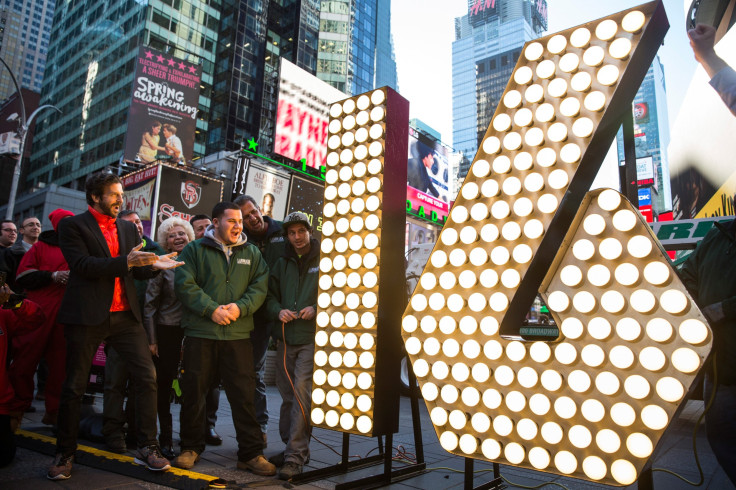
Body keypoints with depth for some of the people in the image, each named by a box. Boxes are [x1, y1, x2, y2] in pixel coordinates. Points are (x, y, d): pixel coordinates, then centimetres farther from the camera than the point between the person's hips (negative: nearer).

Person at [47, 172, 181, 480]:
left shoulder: (128, 228, 15)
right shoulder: (73, 226, 0)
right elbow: (82, 264, -15)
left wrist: (154, 265, -5)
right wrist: (126, 261, -24)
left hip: (124, 315, 4)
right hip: (86, 316, -4)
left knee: (147, 377, -1)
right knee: (75, 386, 7)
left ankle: (147, 448, 9)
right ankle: (65, 454, 24)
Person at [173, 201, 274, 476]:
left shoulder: (251, 253, 11)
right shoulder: (194, 250, 5)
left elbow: (260, 287, 4)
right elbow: (184, 285, -5)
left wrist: (240, 307, -13)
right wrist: (212, 309, -14)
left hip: (238, 335, 1)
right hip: (199, 333, -1)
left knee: (244, 394, 1)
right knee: (193, 392, 9)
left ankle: (251, 453, 12)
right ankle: (191, 447, 29)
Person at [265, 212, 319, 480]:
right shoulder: (281, 264, 16)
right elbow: (270, 295, 17)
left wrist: (317, 309, -16)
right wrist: (278, 311, -4)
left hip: (312, 338, -5)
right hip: (286, 338, 5)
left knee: (302, 392, -12)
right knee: (287, 395, 13)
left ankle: (295, 456, -6)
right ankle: (291, 444, 29)